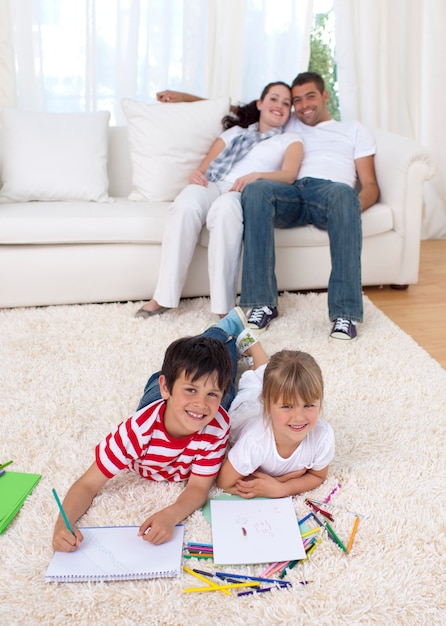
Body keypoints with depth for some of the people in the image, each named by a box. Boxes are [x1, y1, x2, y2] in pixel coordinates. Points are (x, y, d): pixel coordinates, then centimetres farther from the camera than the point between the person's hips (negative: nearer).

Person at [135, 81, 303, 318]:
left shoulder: (290, 139, 23)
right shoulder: (234, 132, 32)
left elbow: (289, 175, 2)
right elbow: (205, 167, 22)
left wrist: (256, 175, -18)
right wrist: (196, 173, -3)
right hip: (214, 184, 3)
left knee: (225, 208, -41)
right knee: (185, 205, -35)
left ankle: (224, 305, -41)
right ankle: (163, 297, -33)